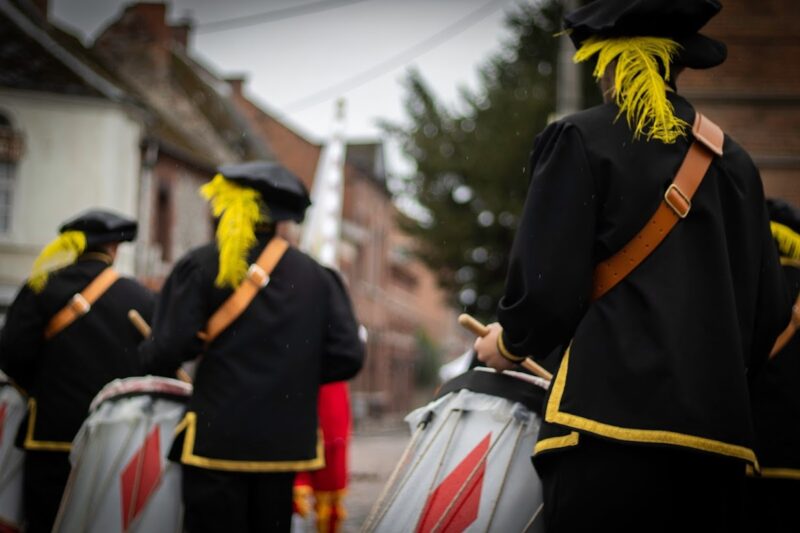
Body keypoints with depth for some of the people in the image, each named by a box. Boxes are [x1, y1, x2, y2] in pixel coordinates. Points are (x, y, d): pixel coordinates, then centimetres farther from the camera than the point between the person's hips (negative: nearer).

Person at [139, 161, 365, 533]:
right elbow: (347, 356, 0)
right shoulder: (316, 276, 5)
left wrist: (147, 356, 10)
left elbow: (170, 349, -13)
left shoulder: (200, 266, -5)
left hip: (216, 440, -3)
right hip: (285, 443, 4)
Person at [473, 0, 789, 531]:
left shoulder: (582, 139, 0)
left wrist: (510, 342, 14)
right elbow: (771, 311, 15)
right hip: (719, 429, 6)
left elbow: (548, 288, -7)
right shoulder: (733, 160, 15)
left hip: (615, 421, -5)